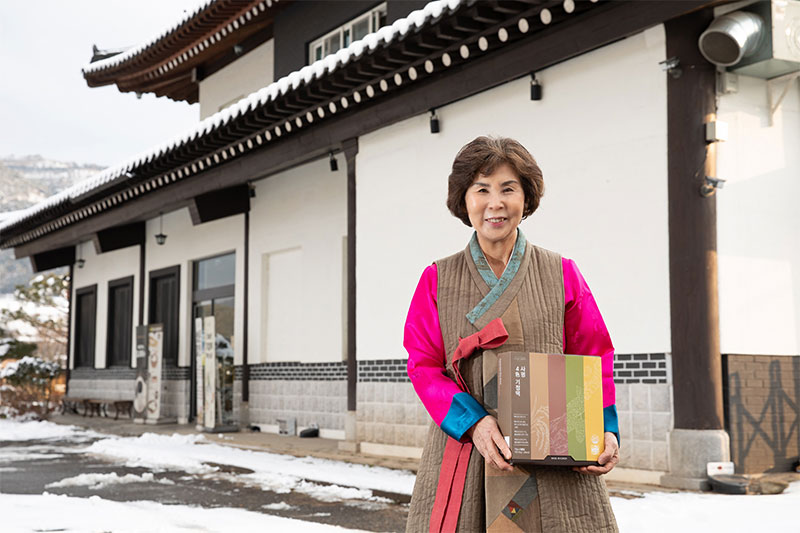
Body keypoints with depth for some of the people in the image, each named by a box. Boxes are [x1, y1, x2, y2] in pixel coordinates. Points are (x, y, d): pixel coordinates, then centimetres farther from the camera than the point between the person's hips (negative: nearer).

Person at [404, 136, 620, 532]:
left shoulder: (562, 274, 8)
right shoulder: (437, 280, 8)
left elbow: (595, 360, 9)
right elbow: (424, 367, 3)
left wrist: (606, 430, -7)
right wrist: (474, 422, -13)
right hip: (464, 456, 0)